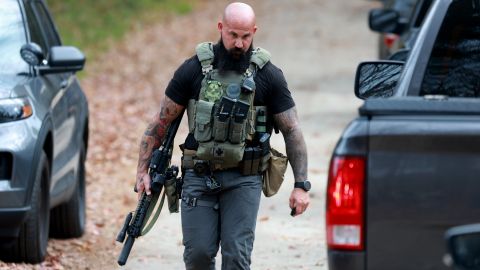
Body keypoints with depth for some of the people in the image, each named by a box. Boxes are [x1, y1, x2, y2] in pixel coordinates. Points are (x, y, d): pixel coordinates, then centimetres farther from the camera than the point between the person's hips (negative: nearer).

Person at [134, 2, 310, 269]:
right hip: (198, 176, 1)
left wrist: (301, 185, -4)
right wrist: (143, 170, 1)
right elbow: (161, 122, 6)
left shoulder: (268, 75, 0)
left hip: (243, 179, -1)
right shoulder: (194, 69, 1)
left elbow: (292, 130, 3)